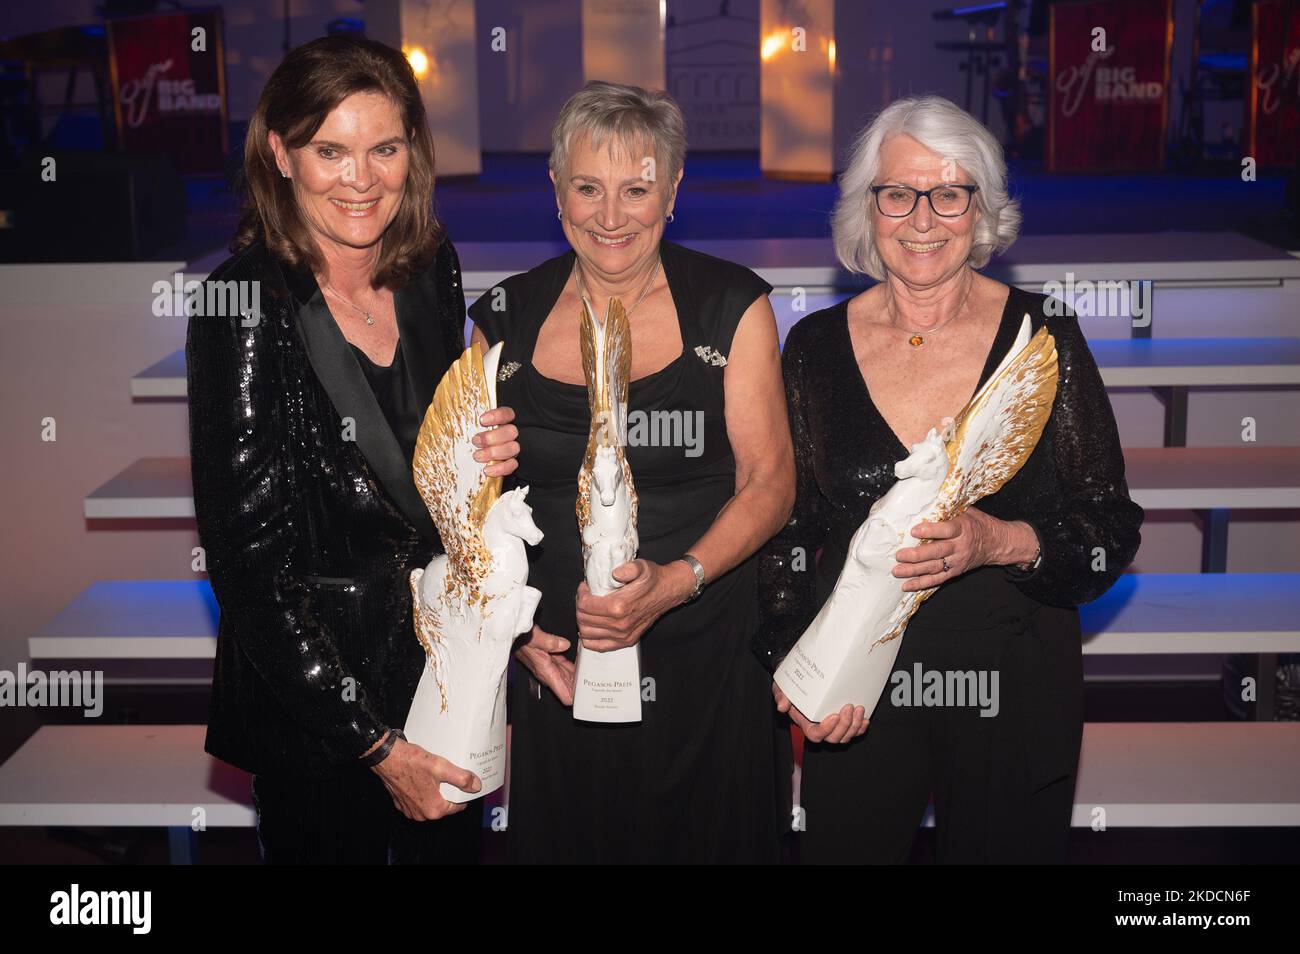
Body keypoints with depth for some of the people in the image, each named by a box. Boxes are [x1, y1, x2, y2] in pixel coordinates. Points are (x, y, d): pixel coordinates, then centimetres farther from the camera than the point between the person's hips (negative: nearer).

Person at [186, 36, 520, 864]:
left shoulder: (433, 269, -1)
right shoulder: (245, 306, -19)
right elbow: (249, 555, -19)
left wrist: (482, 454, -8)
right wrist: (375, 743, -17)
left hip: (450, 664, 6)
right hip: (316, 704, -5)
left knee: (455, 843, 19)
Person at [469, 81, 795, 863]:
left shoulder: (732, 306, -5)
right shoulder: (509, 317, 1)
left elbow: (770, 484, -6)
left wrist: (672, 583, -21)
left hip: (704, 659, -1)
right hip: (555, 662, 2)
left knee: (709, 841, 13)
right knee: (564, 841, 16)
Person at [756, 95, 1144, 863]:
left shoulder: (1044, 335, -4)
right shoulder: (816, 347, 0)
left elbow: (1113, 530, -4)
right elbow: (785, 527, 4)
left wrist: (1002, 542, -22)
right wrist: (794, 659, -10)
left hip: (1017, 693, 0)